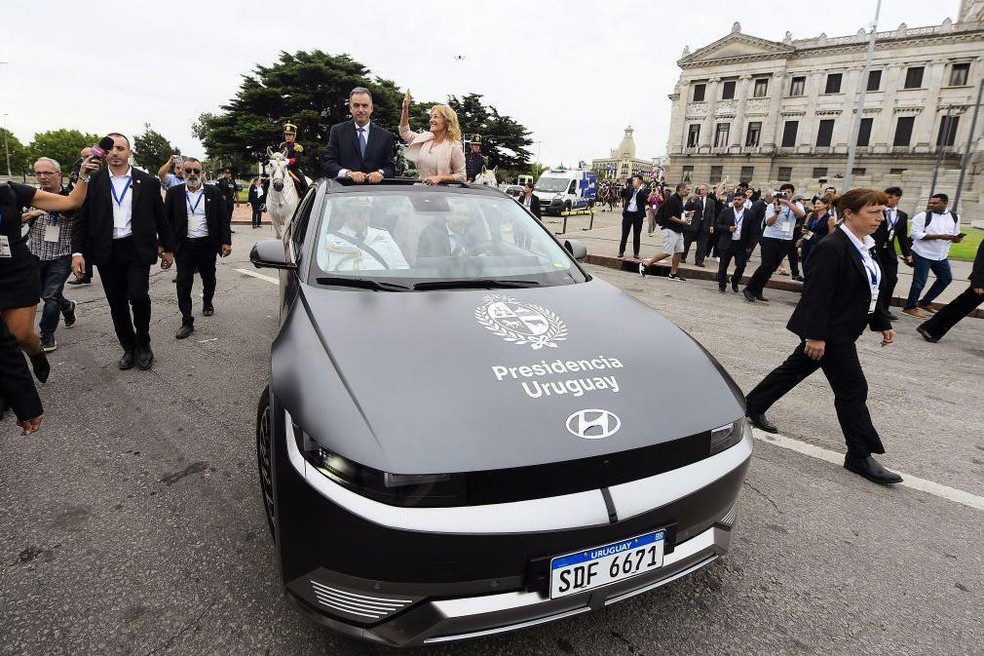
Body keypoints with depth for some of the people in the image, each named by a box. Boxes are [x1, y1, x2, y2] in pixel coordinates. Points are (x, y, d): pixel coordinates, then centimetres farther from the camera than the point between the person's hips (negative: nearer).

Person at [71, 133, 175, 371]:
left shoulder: (148, 182, 2)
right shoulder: (92, 181, 3)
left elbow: (160, 218, 9)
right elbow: (81, 219, 3)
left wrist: (168, 249, 11)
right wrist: (77, 252, -5)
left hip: (138, 250, -2)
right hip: (107, 253, 2)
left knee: (138, 296, -16)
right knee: (117, 304, 8)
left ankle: (143, 344, 8)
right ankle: (129, 348, 25)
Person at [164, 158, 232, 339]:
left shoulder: (214, 193, 1)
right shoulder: (173, 193, 2)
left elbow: (223, 219, 1)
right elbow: (166, 220, 4)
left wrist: (226, 242, -6)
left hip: (207, 244, 1)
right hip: (184, 246, 0)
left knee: (208, 278, 18)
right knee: (183, 284, -4)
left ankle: (207, 303, 45)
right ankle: (187, 322, 1)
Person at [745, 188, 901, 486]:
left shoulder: (862, 246, 10)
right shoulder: (832, 248, -21)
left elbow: (868, 292, 18)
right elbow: (817, 295, -24)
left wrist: (882, 323, 18)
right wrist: (815, 335, -24)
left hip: (840, 331, 10)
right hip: (830, 333, -10)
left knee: (794, 370, 18)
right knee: (852, 389, -2)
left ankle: (754, 406, 32)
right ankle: (860, 456, 9)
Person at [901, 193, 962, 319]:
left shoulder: (954, 217, 7)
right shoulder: (922, 216, -11)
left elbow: (955, 234, 15)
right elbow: (917, 234, -18)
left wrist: (957, 238, -10)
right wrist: (939, 236, -25)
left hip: (941, 256, 7)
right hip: (923, 255, -7)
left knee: (946, 278, 14)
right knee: (919, 282, -4)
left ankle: (924, 302, 25)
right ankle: (909, 307, 9)